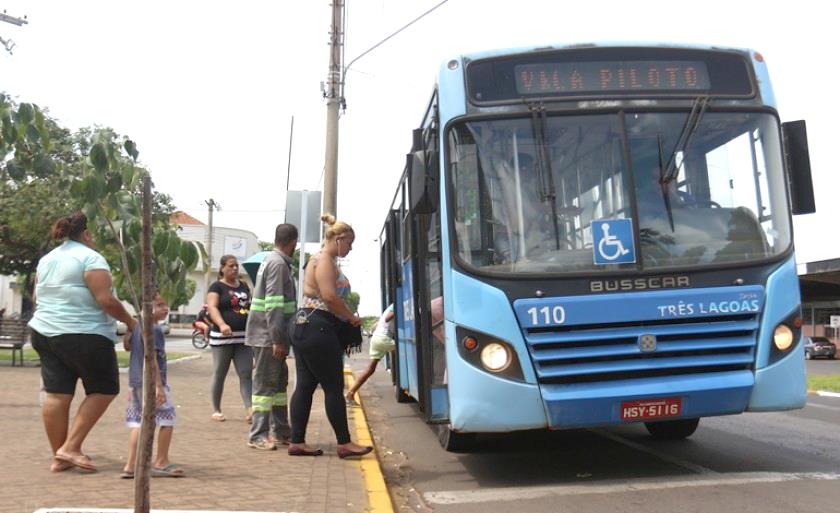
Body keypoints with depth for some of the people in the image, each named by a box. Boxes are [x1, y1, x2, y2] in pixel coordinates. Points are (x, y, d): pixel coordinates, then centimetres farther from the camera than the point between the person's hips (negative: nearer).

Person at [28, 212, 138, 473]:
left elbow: (37, 298, 22)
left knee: (56, 393, 7)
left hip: (44, 333, 8)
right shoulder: (91, 258, -10)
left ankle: (59, 457, 12)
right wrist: (129, 321, -4)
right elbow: (105, 300, -16)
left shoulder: (46, 259, 15)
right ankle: (71, 447, -2)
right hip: (84, 336, -8)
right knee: (104, 389, 5)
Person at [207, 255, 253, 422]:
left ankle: (249, 410, -8)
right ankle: (216, 410, 17)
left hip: (243, 337, 5)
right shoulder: (217, 286, -2)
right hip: (222, 336, -5)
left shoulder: (244, 286, 16)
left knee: (246, 374, -4)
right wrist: (222, 324, -32)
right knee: (219, 374, 6)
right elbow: (212, 308, -15)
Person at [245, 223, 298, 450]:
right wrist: (277, 339, -23)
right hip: (268, 335, -10)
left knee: (279, 381, 14)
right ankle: (258, 435, -1)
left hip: (272, 336, 10)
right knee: (266, 383, -6)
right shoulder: (278, 263, -14)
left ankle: (280, 431, 22)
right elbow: (274, 305, -22)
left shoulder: (273, 260, 16)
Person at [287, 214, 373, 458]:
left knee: (305, 386, 9)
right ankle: (344, 443, 2)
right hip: (317, 328, -10)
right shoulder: (325, 260, -11)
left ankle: (297, 442, 12)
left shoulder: (319, 260, 21)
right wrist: (351, 317, -8)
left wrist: (345, 317, 12)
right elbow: (329, 296, -20)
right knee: (334, 387, -4)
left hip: (304, 326, 10)